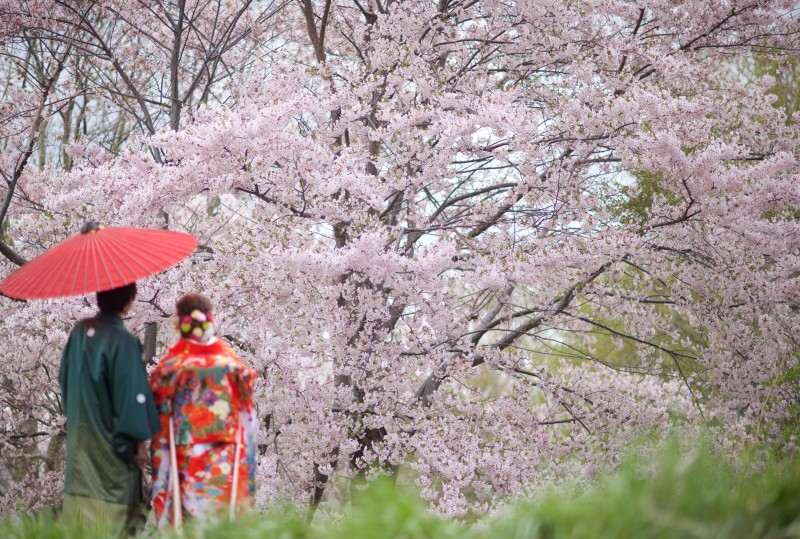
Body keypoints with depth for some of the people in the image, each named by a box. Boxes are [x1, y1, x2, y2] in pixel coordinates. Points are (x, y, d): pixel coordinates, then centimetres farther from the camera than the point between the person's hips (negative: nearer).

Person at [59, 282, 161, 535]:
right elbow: (133, 394, -17)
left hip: (79, 436, 7)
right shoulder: (123, 341, -19)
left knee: (85, 489, 13)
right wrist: (139, 442, -8)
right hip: (110, 442, -7)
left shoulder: (79, 332, 3)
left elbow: (64, 381, 13)